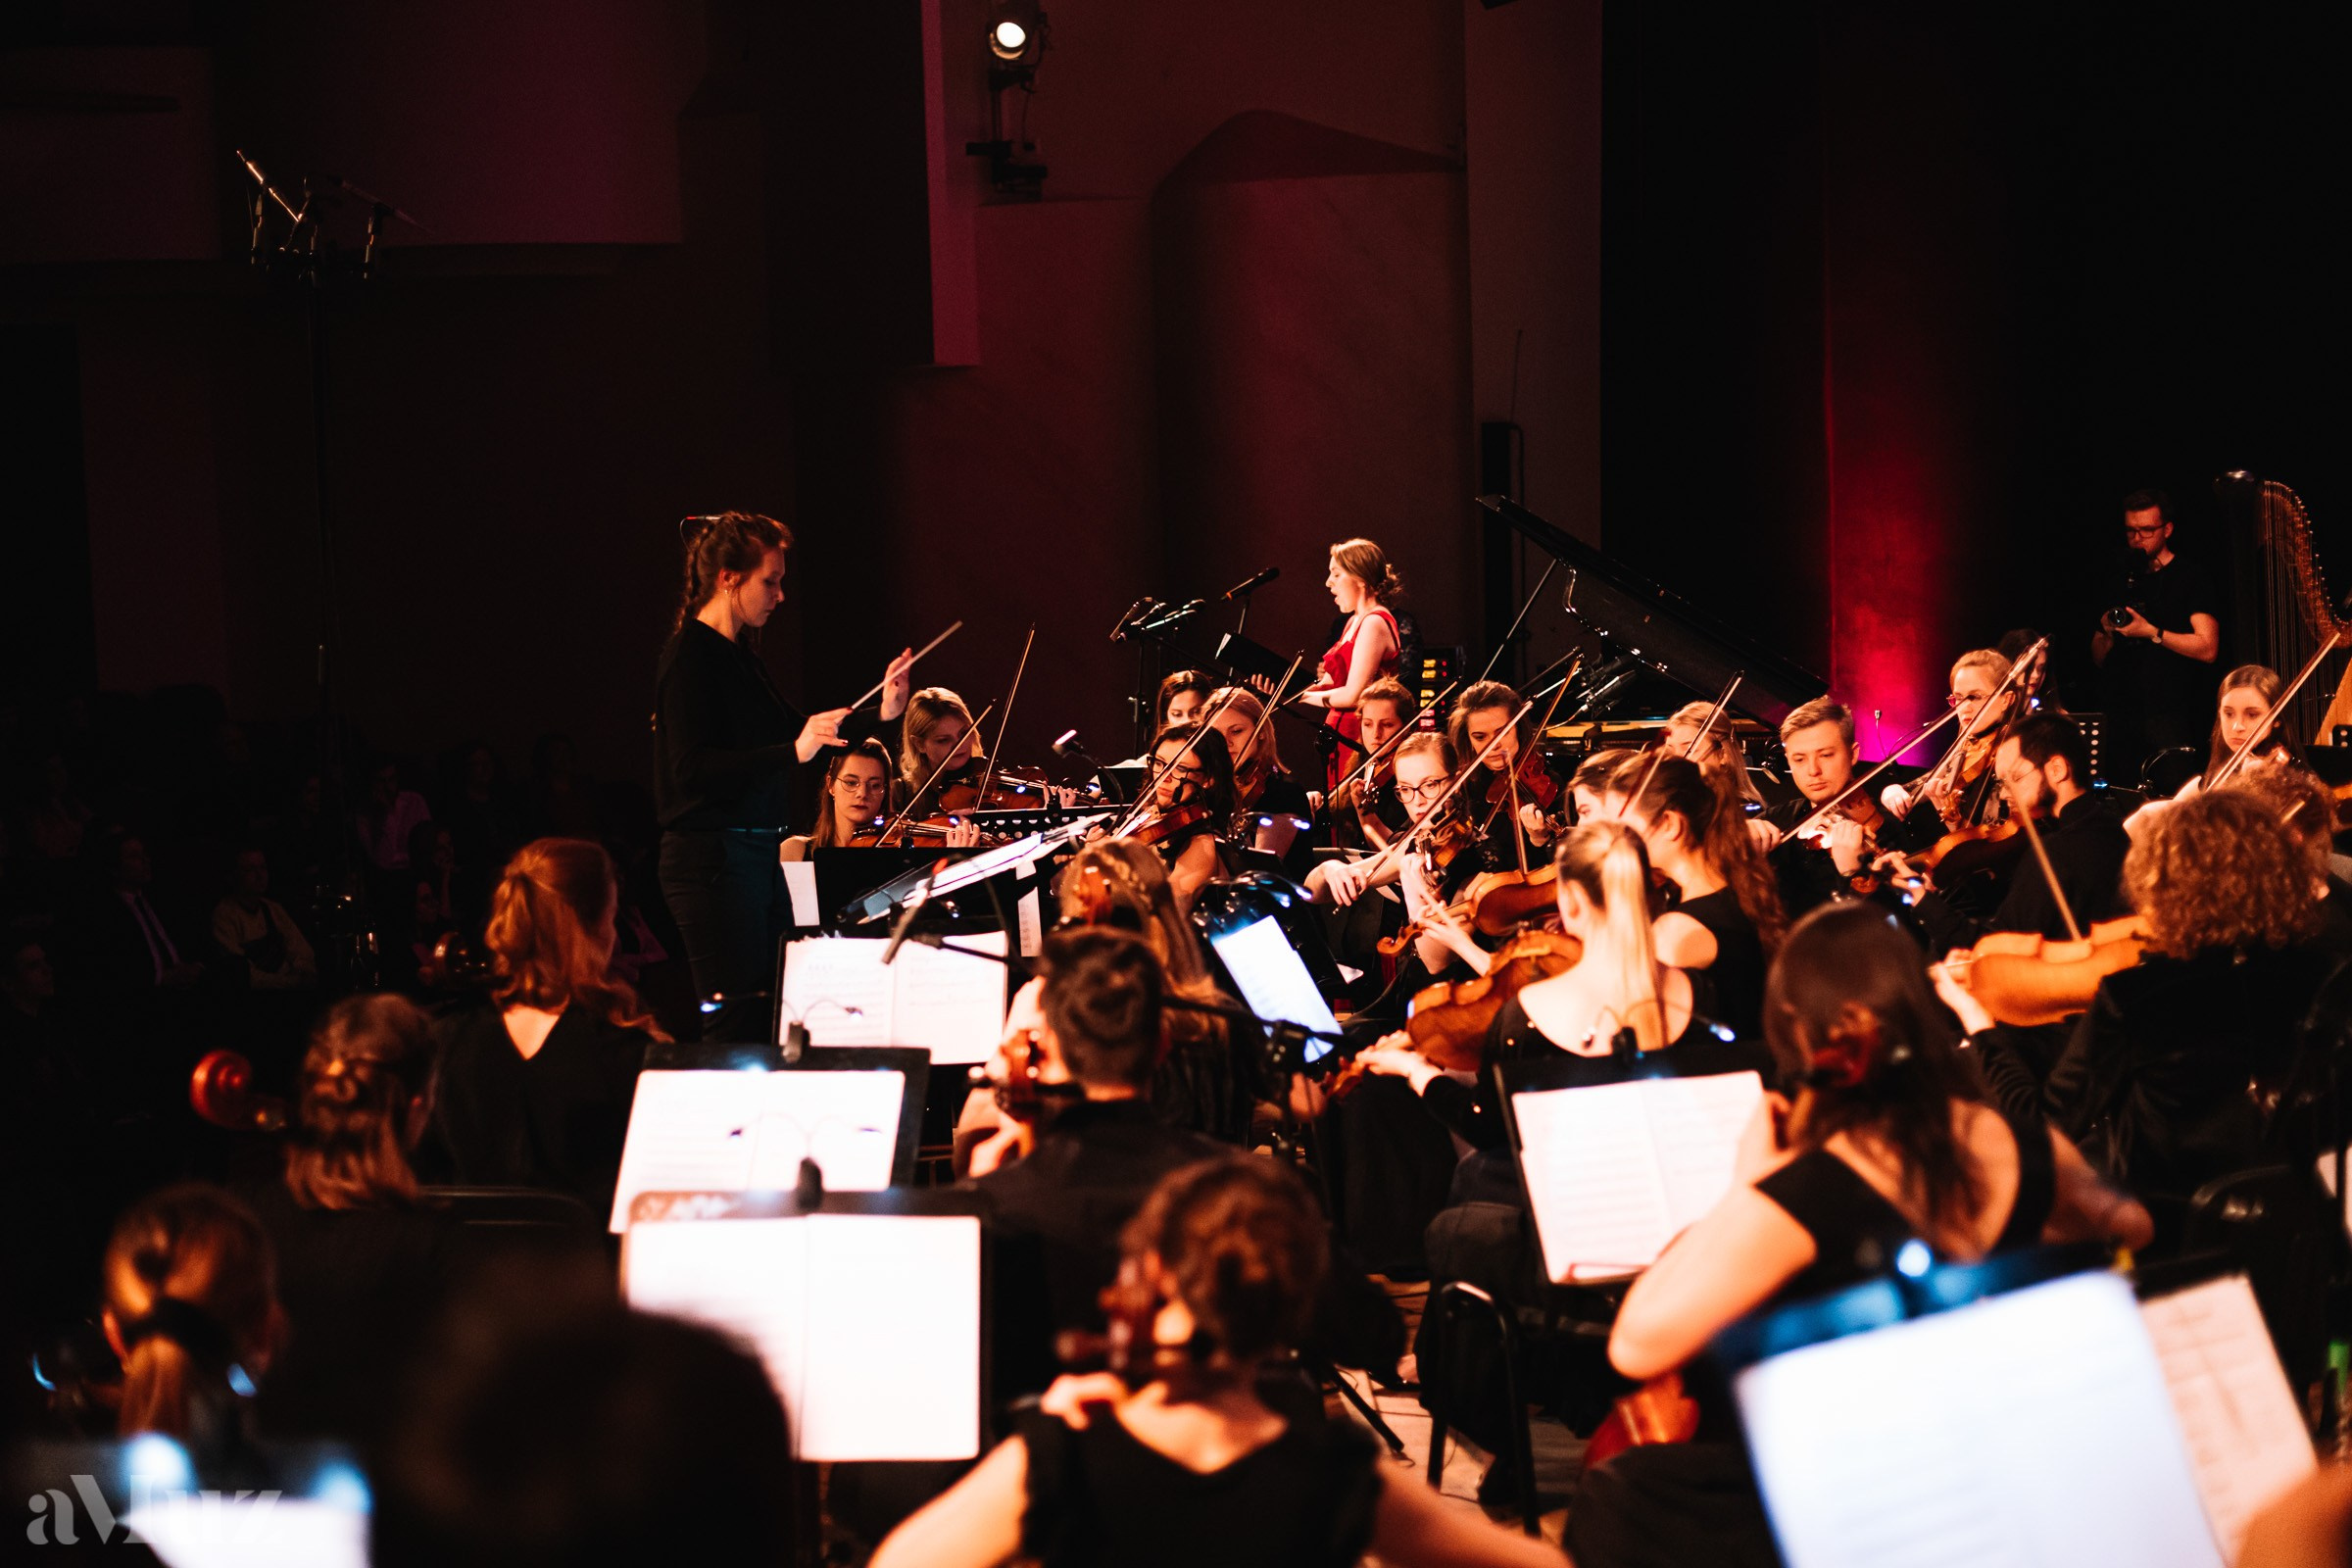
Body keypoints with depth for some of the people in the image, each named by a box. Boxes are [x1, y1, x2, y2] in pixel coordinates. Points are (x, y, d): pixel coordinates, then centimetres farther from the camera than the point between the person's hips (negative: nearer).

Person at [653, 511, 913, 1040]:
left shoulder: (740, 655, 16)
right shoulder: (691, 654, -12)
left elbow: (793, 735, 22)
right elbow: (692, 769, -23)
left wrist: (879, 714, 13)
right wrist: (794, 751, -30)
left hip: (758, 855, 10)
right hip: (712, 856, -10)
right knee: (739, 1022, -9)